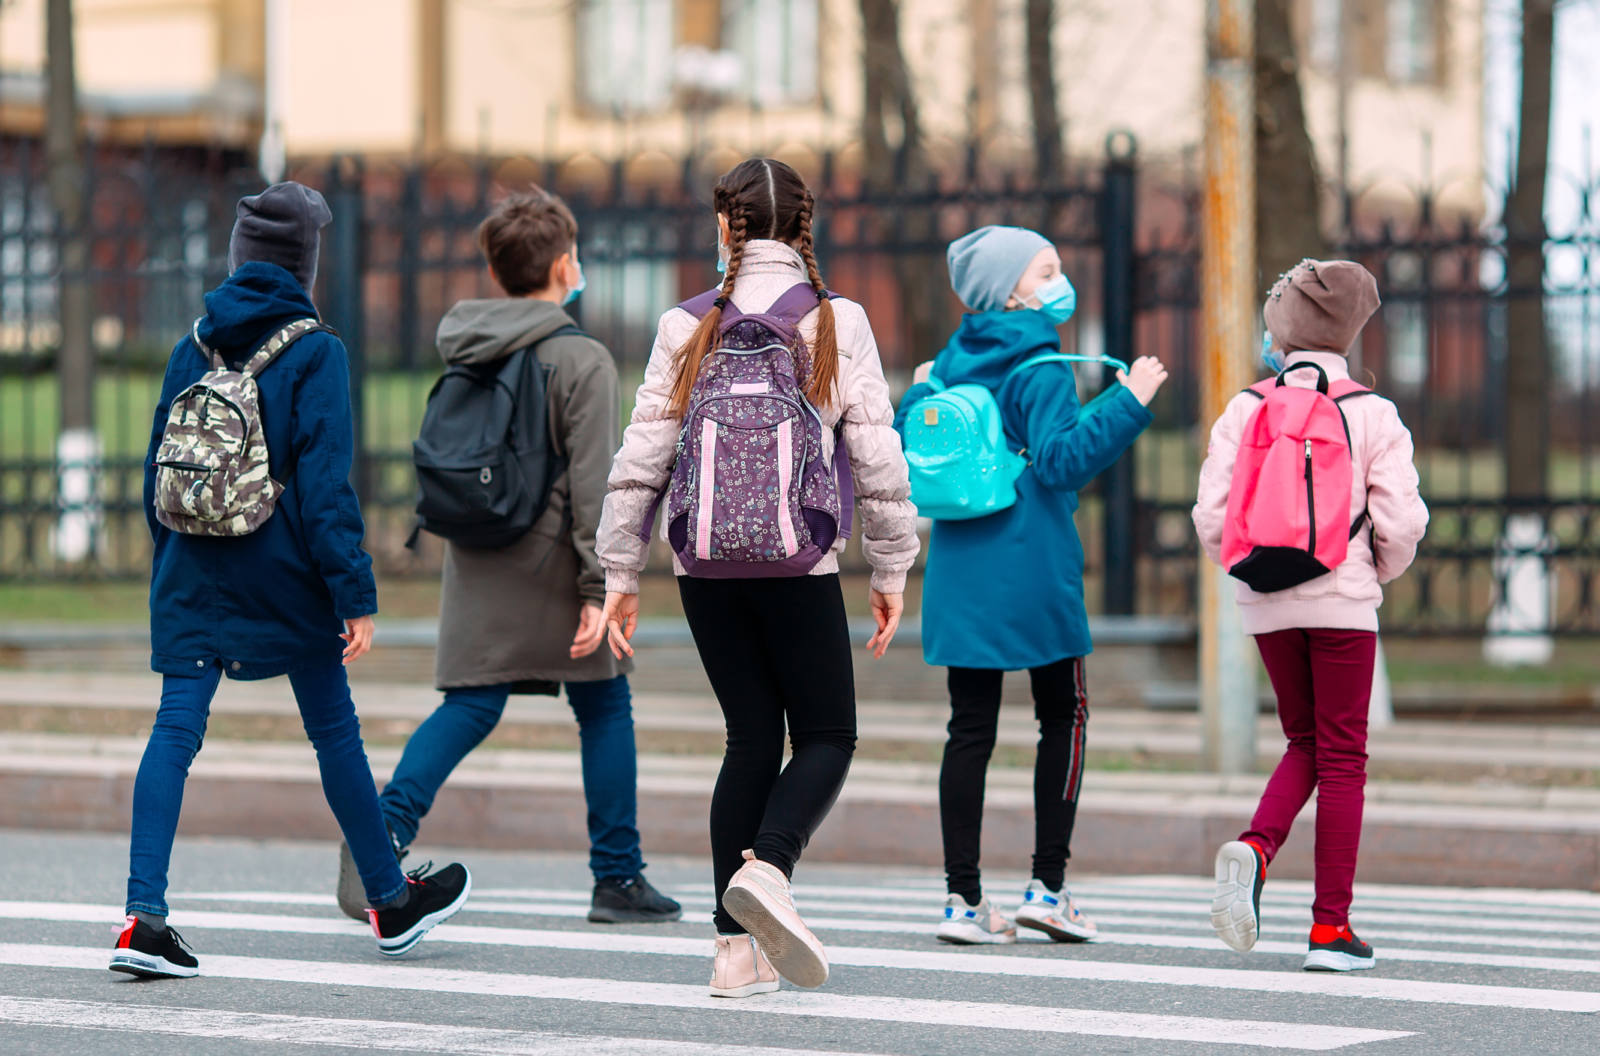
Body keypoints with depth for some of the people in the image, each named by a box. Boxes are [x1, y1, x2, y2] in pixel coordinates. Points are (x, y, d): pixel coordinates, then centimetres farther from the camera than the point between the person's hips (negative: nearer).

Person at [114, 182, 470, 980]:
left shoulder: (192, 349, 6)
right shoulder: (315, 353, -9)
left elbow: (160, 472, 10)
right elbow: (325, 482, -14)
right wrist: (355, 594, -13)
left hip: (194, 575, 4)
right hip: (283, 575, -3)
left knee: (176, 727, -2)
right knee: (334, 729, 10)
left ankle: (145, 915, -15)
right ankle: (390, 902, 25)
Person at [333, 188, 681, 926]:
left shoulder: (465, 352, 8)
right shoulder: (581, 360, -10)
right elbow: (593, 482, -14)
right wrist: (599, 587, -15)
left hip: (476, 561, 5)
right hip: (552, 560, -5)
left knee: (469, 706, 4)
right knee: (604, 707, 9)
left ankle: (386, 827, -19)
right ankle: (618, 878, 12)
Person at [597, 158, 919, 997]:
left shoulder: (689, 328, 4)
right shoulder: (836, 323, -1)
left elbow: (640, 463, 3)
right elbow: (876, 456, -1)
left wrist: (620, 575, 8)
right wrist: (890, 570, 6)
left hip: (705, 565, 3)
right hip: (800, 566, -3)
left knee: (751, 737, 11)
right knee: (826, 734, 8)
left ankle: (737, 946, 6)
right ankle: (767, 867, -21)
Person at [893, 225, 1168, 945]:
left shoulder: (953, 361, 10)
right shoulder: (1039, 368, -11)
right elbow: (1061, 459, -22)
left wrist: (917, 393, 34)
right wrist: (1129, 403, -22)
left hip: (959, 565, 6)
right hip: (1031, 567, -6)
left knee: (971, 726, 5)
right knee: (1063, 715, 9)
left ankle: (964, 898, 0)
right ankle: (1048, 886, 4)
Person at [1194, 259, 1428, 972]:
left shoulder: (1246, 410, 0)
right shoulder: (1372, 414, -5)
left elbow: (1212, 516, -3)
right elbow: (1401, 519, -9)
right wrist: (1380, 571, 12)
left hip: (1267, 605, 3)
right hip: (1343, 601, -3)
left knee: (1305, 743, 19)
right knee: (1341, 755, 4)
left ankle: (1255, 848, -9)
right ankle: (1330, 927, 2)